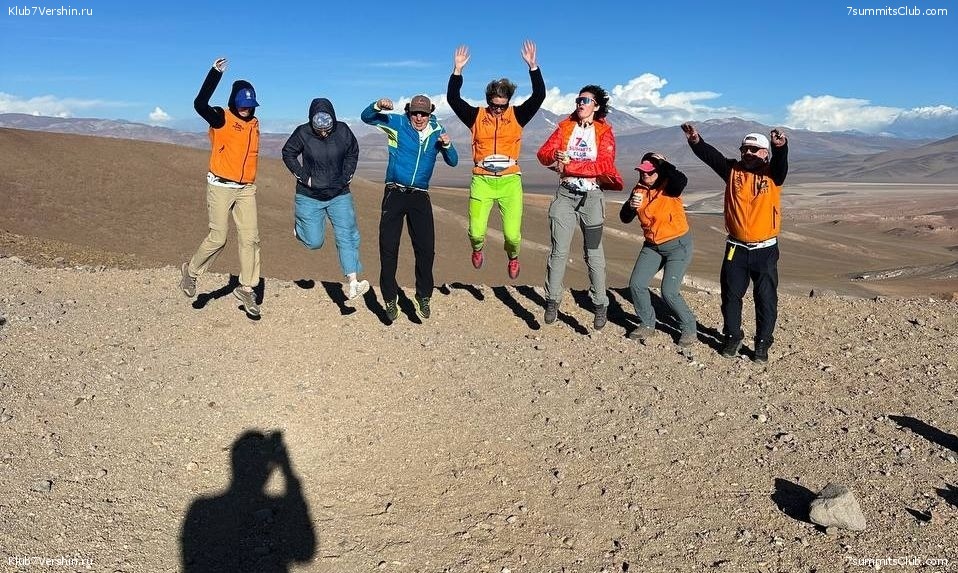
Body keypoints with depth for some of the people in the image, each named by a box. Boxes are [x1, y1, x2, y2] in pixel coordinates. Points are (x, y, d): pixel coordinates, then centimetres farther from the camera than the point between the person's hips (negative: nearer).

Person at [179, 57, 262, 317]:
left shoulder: (254, 123, 11)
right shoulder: (221, 118, -7)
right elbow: (200, 104, -26)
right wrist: (215, 73, -29)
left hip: (246, 189, 5)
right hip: (221, 187, -5)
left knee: (250, 237, -1)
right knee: (218, 238, -5)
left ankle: (246, 288, 6)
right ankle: (191, 271, 20)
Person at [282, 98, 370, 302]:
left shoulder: (343, 131, -8)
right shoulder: (302, 133, -13)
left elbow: (353, 152, 10)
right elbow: (288, 154, 2)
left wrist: (347, 175, 1)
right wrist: (303, 176, -8)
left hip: (340, 195, 1)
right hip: (310, 196, -1)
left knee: (347, 236, -9)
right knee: (314, 242, 1)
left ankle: (352, 284, -12)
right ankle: (299, 226, 37)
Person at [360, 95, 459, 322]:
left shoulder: (437, 132, 6)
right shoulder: (397, 123, -1)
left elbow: (453, 162, 7)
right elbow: (366, 117, -4)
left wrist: (447, 145, -13)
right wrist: (378, 106, -25)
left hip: (420, 196, 2)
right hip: (394, 193, -2)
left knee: (426, 248, 0)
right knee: (388, 247, 0)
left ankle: (424, 296, 15)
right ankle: (390, 298, 12)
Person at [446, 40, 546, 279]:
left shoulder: (517, 115, 6)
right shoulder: (476, 116, 7)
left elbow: (539, 95, -4)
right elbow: (452, 98, -2)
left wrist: (532, 66, -12)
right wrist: (458, 69, -11)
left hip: (510, 181, 0)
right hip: (482, 181, 0)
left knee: (512, 234, -7)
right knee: (476, 232, -5)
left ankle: (513, 257, 30)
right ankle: (477, 249, 35)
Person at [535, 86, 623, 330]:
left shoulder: (604, 131, 0)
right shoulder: (565, 126, 9)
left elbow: (604, 165, -14)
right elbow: (544, 152, 1)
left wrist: (569, 164, -16)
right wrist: (555, 157, -21)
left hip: (591, 196, -2)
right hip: (565, 194, 2)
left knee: (594, 253, 3)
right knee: (559, 251, -1)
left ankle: (600, 305, 11)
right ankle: (552, 301, 8)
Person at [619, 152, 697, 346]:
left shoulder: (669, 187, -15)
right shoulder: (639, 190, 1)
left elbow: (682, 180, -39)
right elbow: (625, 218, -2)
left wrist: (663, 163, -30)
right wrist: (631, 205, -22)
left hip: (678, 245, -6)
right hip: (652, 246, 6)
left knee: (669, 292, -13)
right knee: (636, 284, -1)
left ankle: (689, 328, 10)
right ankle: (647, 325, 19)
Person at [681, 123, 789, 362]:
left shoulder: (772, 173, -3)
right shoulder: (732, 170, 3)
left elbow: (781, 161, -25)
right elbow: (711, 155, -11)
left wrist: (781, 146, -48)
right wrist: (696, 141, -29)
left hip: (765, 250, -2)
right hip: (736, 248, 2)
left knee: (766, 298, 5)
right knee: (731, 295, 10)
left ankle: (762, 343, 19)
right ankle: (733, 337, 27)